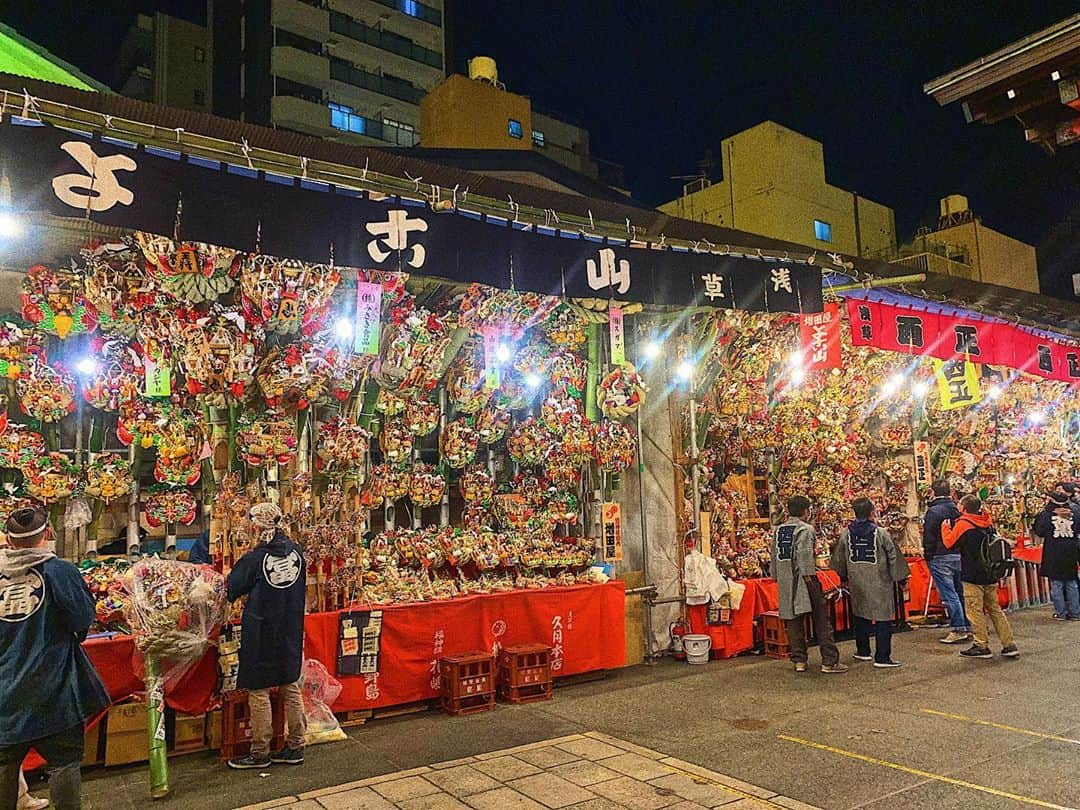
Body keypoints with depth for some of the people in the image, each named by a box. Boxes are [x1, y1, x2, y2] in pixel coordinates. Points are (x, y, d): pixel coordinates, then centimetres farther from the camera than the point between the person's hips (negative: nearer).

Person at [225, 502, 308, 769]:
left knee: (258, 691, 7)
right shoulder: (296, 552, -2)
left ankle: (260, 753, 16)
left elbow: (231, 591, -2)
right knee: (290, 687, 14)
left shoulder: (255, 558, -16)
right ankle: (295, 747, 22)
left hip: (260, 633, -5)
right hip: (290, 632, 5)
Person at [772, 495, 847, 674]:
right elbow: (805, 555, -19)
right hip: (802, 579, -6)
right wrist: (809, 575, -16)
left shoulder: (778, 530, 11)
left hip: (785, 581, 6)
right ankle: (829, 661, 2)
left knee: (794, 621, 12)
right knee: (821, 621, 1)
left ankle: (799, 661, 15)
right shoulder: (805, 529, -8)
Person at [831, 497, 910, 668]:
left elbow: (838, 559, 10)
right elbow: (894, 557, -7)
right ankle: (882, 657, 2)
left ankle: (862, 651, 29)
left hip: (856, 582, 5)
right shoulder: (881, 533, -14)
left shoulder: (846, 534, -1)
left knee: (860, 616, 18)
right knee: (883, 618, 2)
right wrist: (900, 578, 6)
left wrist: (844, 576, 27)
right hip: (880, 582, -4)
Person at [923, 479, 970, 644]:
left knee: (949, 594, -4)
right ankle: (968, 627, 18)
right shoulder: (957, 509, 6)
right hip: (959, 555, 7)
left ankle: (958, 629, -4)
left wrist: (927, 554, -3)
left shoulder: (933, 511, -14)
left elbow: (929, 536, -14)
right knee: (960, 592, 13)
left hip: (940, 557, -7)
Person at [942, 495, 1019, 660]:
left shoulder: (962, 524, -12)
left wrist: (945, 526, 11)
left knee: (975, 611, 0)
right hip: (991, 574, 7)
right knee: (995, 609, 13)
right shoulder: (987, 522, 7)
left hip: (972, 576, -7)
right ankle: (1009, 645, 12)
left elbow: (949, 542, -6)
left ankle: (981, 646, 3)